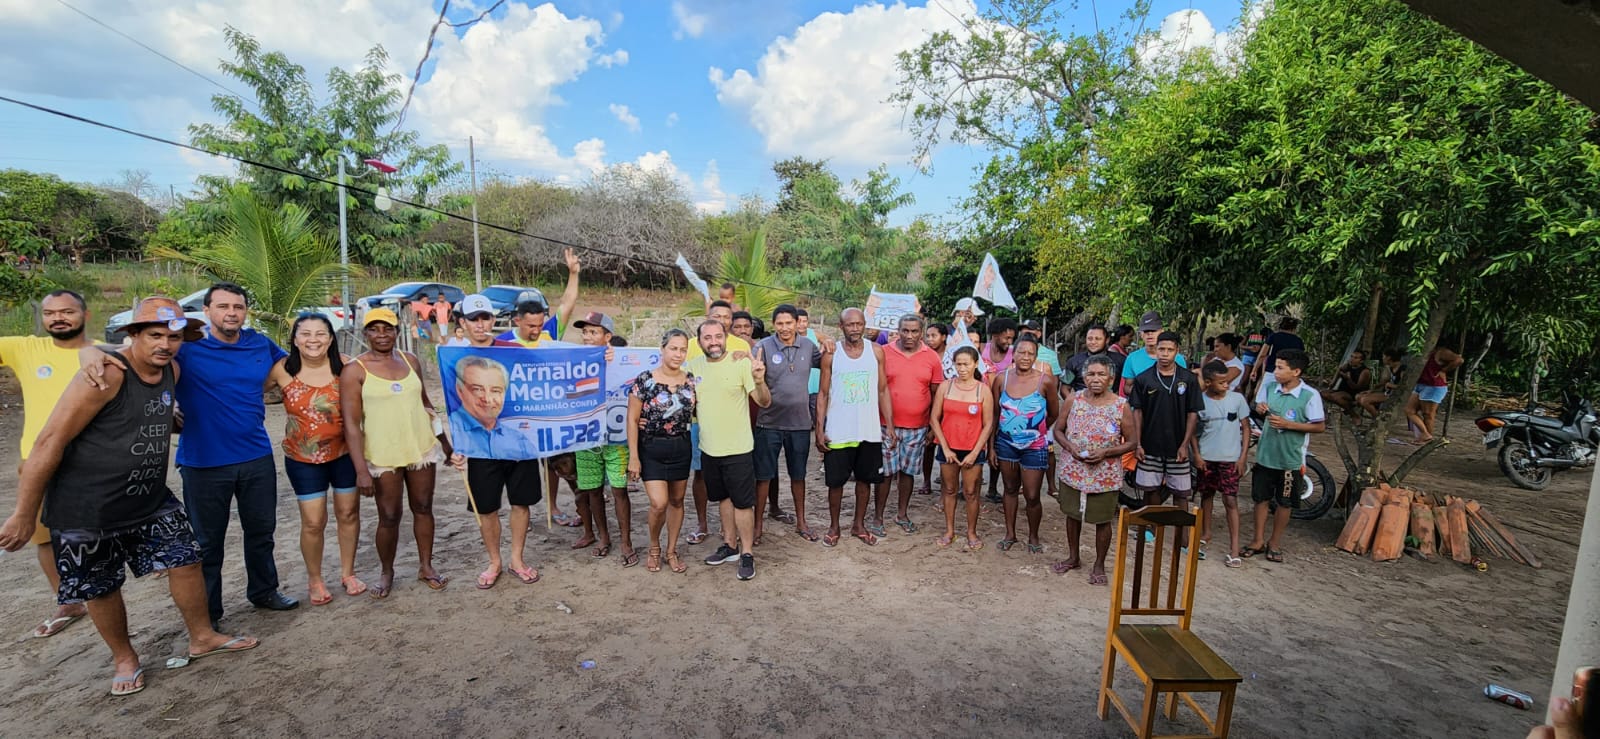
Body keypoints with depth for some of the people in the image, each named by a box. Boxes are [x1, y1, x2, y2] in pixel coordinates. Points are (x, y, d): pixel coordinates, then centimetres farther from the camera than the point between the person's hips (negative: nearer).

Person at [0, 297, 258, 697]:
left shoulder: (171, 371, -1)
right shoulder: (107, 375, -22)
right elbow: (49, 442, -19)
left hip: (152, 501, 6)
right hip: (86, 508, -6)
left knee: (186, 559, 8)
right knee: (101, 588, 10)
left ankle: (202, 637, 24)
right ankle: (124, 658, 30)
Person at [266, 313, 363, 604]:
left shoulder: (345, 366, -11)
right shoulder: (282, 369, -10)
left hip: (344, 453, 1)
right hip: (303, 458, 0)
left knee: (349, 514, 12)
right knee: (313, 522, 5)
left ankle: (348, 572, 32)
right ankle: (314, 579, 28)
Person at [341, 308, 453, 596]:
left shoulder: (410, 360, 5)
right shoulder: (355, 371, -8)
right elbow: (351, 424, -10)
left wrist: (444, 440, 16)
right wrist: (361, 470, -16)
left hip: (422, 448, 4)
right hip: (383, 456, -3)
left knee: (423, 508, 12)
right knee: (389, 517, 6)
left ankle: (426, 566, 27)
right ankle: (387, 573, 27)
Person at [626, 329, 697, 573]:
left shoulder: (692, 381, 1)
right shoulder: (645, 379, -10)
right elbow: (632, 419, -8)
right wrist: (633, 456, -11)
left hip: (681, 448, 4)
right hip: (651, 449, -3)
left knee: (676, 500, 12)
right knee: (659, 503, -10)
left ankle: (672, 551, 30)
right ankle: (654, 548, 18)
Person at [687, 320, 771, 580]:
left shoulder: (741, 364, -14)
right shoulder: (694, 366, 1)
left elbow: (764, 403, -16)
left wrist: (759, 380, -35)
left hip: (738, 448, -5)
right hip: (708, 448, 5)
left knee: (743, 502, 3)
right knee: (724, 498, 19)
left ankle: (747, 554, 17)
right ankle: (730, 546, 34)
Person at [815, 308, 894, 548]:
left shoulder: (876, 351, 0)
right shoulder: (831, 354, -4)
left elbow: (883, 390, 4)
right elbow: (823, 394, -1)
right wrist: (819, 430, -7)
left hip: (870, 431, 2)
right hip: (838, 433, -2)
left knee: (865, 479, 13)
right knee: (835, 481, 6)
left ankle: (859, 524, 30)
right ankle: (834, 526, 25)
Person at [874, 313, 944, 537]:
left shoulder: (932, 358, 1)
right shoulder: (884, 353, -4)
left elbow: (936, 394, 6)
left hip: (917, 427, 2)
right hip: (888, 425, -2)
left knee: (908, 471, 13)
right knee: (885, 472, 3)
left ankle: (902, 514, 28)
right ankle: (877, 517, 15)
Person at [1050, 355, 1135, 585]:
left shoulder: (1121, 406, -10)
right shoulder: (1072, 400, -4)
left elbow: (1132, 442, -4)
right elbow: (1057, 430, 3)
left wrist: (1105, 453, -19)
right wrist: (1070, 447, -15)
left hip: (1105, 475, -2)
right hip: (1073, 470, 2)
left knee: (1103, 520, 10)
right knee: (1073, 514, 17)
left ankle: (1099, 565, 30)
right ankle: (1073, 557, 37)